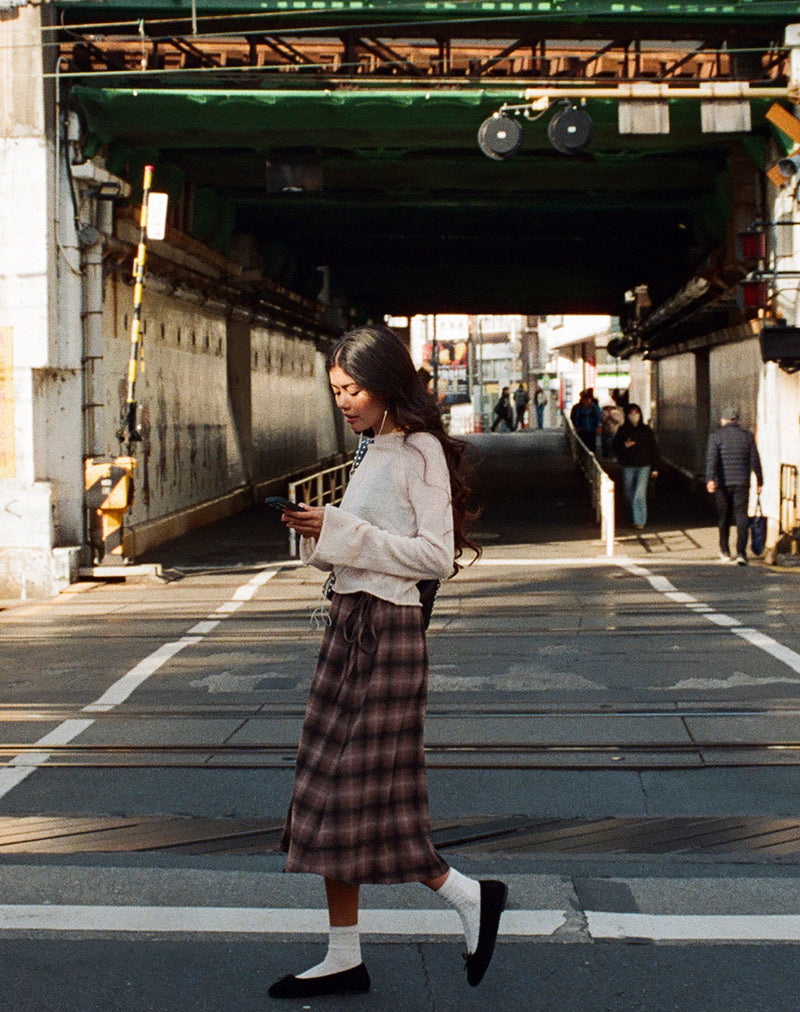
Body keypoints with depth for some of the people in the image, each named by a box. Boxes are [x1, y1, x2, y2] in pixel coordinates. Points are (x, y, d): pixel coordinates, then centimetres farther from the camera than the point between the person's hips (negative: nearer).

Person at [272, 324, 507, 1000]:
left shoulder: (420, 451, -9)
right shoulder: (374, 455, 16)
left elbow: (437, 557, -16)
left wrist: (342, 532, -17)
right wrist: (316, 534, 1)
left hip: (388, 631, -9)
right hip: (349, 623, 9)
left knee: (351, 790, -5)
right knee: (332, 798, 7)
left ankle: (471, 896, 12)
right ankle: (344, 957, 13)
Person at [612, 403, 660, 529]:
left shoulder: (646, 430, 3)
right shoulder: (622, 430, 2)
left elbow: (653, 448, 8)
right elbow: (614, 447, 5)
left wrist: (655, 468, 6)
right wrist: (625, 446, -17)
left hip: (644, 467, -1)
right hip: (628, 467, 1)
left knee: (640, 494, -12)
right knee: (629, 495, 9)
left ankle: (640, 521, -8)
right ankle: (633, 517, 30)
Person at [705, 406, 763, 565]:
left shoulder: (716, 436, 0)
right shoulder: (747, 436, 7)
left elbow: (711, 459, -12)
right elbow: (755, 461, 9)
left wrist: (710, 479, -20)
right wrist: (759, 482, 16)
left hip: (723, 482, 0)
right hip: (742, 482, 0)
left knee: (724, 516, 14)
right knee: (741, 515, -2)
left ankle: (725, 551, 27)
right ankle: (741, 552, -16)